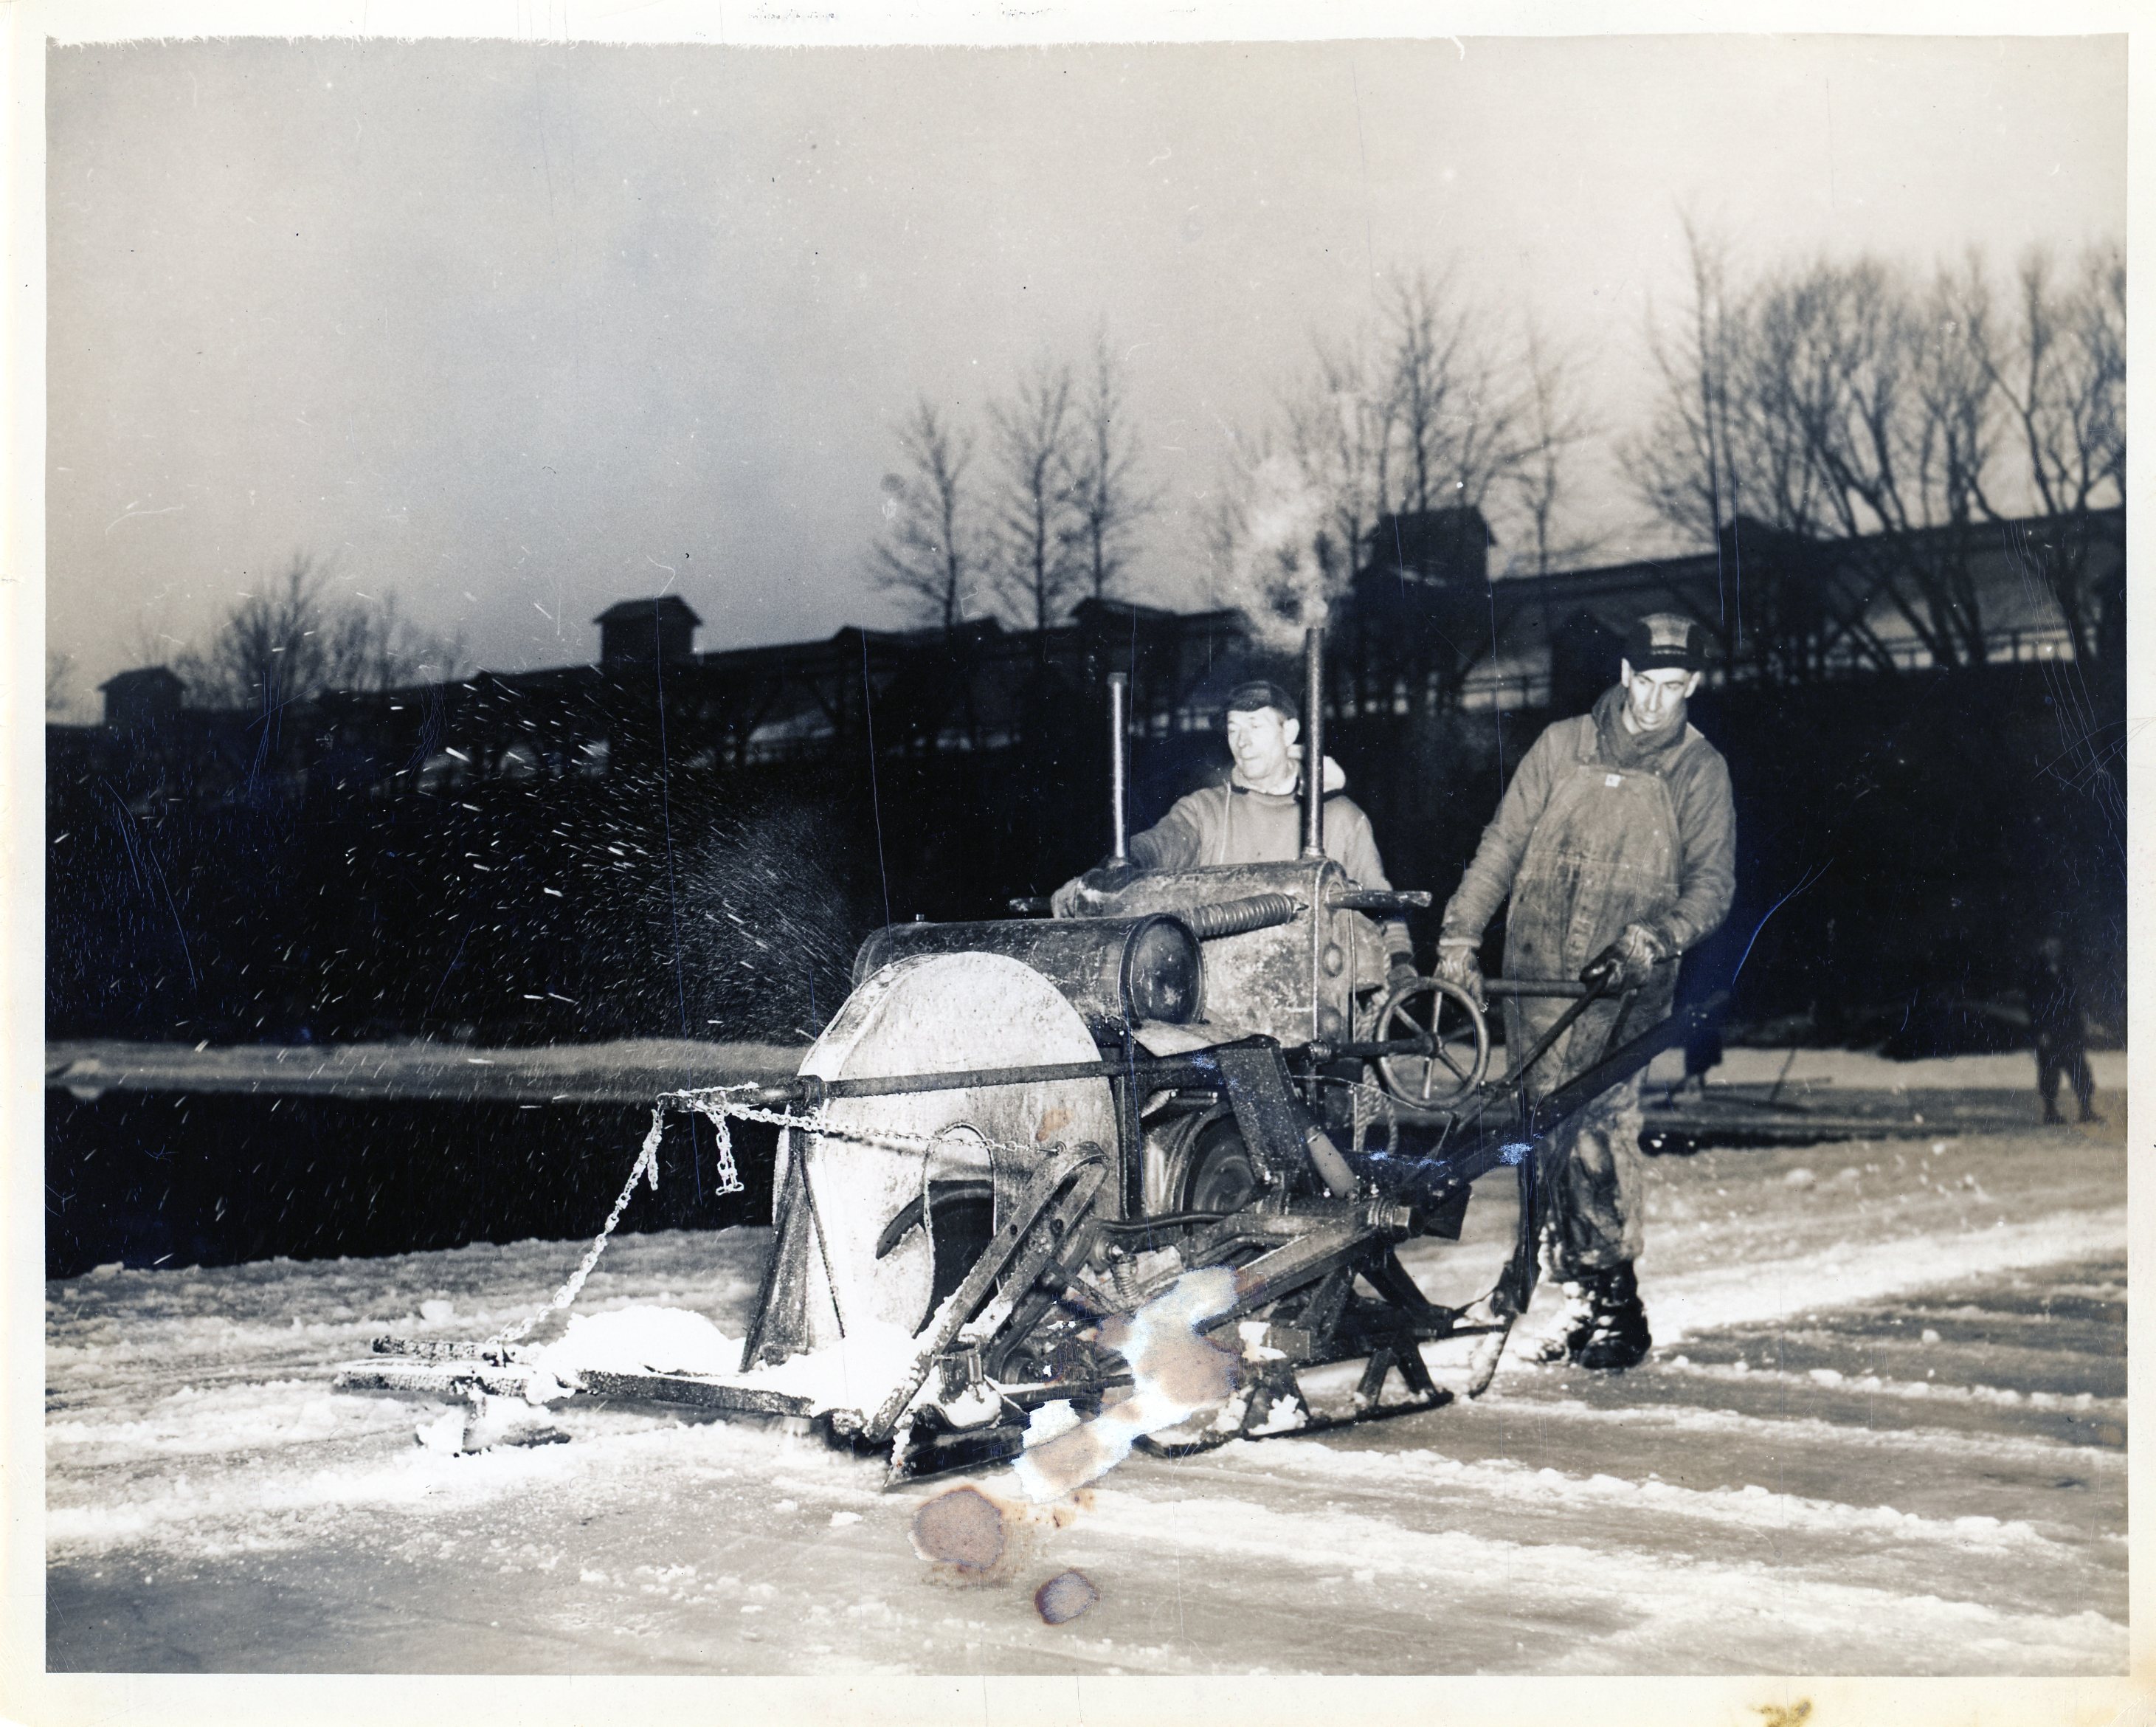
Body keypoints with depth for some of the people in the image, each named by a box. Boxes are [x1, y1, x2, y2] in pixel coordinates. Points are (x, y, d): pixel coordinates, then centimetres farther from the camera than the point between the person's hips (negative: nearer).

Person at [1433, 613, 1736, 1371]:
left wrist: (1658, 935, -16)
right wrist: (1460, 934, 3)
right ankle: (1581, 1293, 9)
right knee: (1550, 1134, 2)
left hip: (1627, 988, -2)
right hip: (1537, 976, 3)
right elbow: (1503, 844, 10)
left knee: (1600, 1128, -17)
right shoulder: (1563, 746, 9)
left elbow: (1712, 883, 3)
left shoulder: (1701, 772, 7)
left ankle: (1612, 1300, -11)